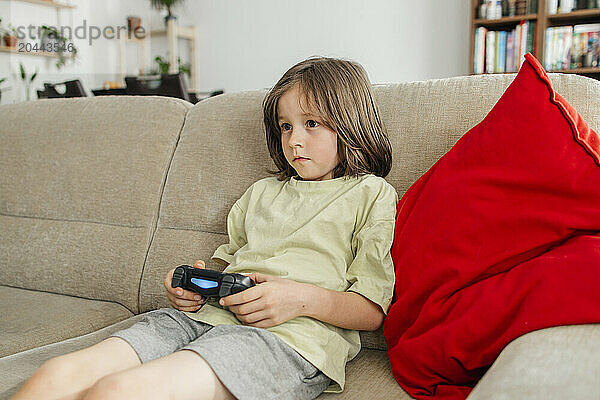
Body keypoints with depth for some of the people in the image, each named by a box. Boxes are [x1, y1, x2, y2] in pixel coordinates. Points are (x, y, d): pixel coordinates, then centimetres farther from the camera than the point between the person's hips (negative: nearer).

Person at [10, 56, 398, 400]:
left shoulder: (372, 194, 9)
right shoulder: (261, 191, 28)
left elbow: (372, 310, 3)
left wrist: (303, 298, -15)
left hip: (290, 335, -5)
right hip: (209, 314, 6)